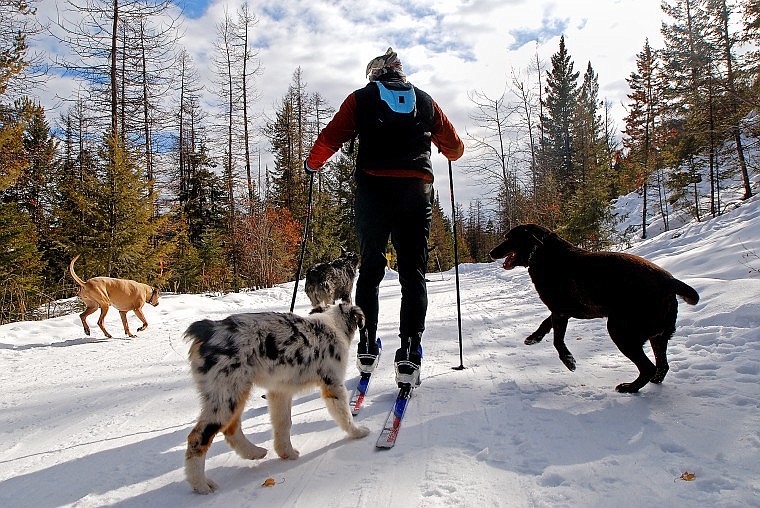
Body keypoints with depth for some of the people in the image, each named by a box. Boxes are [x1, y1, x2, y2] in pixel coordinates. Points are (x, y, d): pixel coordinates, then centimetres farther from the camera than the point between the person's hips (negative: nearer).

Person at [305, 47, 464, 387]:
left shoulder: (361, 98, 13)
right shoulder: (424, 101, 18)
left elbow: (331, 138, 3)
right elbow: (454, 147, 20)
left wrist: (312, 164, 21)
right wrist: (451, 153, 43)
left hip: (373, 189, -1)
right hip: (417, 190, 1)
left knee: (370, 268, 8)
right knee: (413, 272, 1)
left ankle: (367, 347, 7)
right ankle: (410, 352, -8)